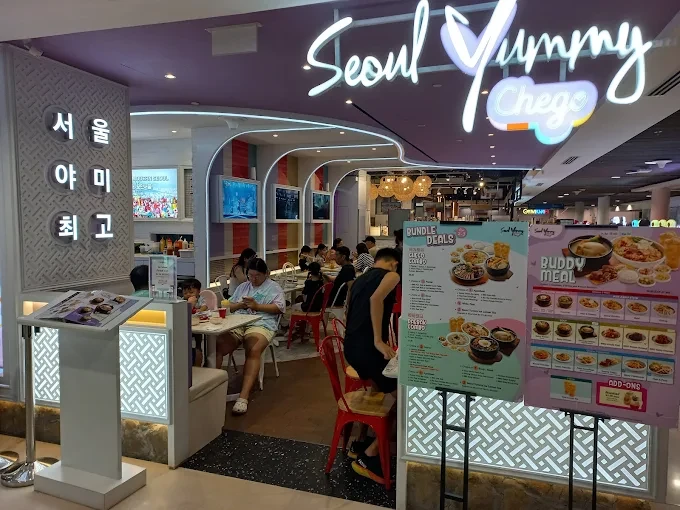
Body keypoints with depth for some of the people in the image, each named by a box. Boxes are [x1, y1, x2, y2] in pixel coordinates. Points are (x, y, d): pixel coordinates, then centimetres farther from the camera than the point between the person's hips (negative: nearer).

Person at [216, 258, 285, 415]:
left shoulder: (274, 287, 14)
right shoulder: (243, 287, 29)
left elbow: (279, 307, -1)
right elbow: (229, 306, 24)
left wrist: (257, 306, -8)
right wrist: (240, 305, 3)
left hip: (261, 325, -4)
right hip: (236, 324, 5)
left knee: (253, 351, -36)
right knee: (216, 346, -26)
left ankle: (243, 397, -42)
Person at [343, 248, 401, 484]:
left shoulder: (360, 279, 22)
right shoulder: (392, 275, -1)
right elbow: (376, 299, -23)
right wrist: (378, 340, -22)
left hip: (352, 346, 9)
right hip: (368, 348, -9)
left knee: (382, 392, 28)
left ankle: (362, 442, 30)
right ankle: (368, 456, 3)